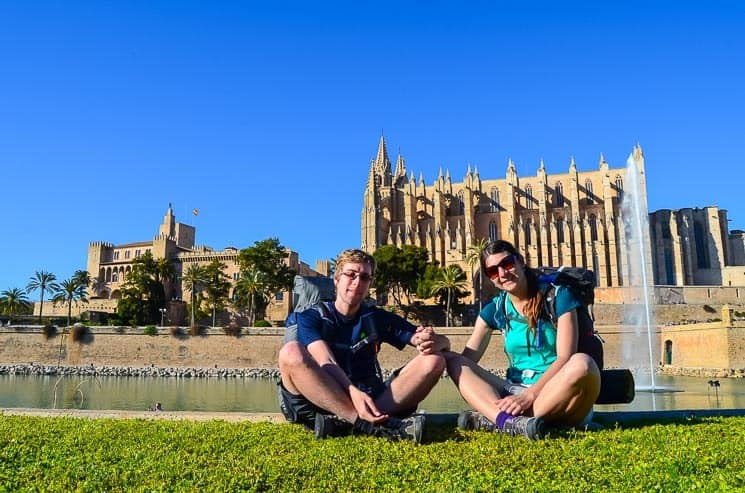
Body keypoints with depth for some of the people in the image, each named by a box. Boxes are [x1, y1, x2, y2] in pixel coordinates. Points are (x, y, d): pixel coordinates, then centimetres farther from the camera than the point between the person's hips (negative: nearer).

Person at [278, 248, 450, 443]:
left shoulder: (378, 318, 15)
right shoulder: (311, 317, 6)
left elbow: (444, 344, 8)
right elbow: (325, 362, -15)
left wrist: (432, 343, -18)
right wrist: (353, 392, -35)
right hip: (320, 401, -3)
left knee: (433, 361, -14)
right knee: (291, 352, -29)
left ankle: (346, 422, -31)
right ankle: (372, 425, -36)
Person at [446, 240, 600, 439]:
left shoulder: (558, 296, -2)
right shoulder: (495, 310, 9)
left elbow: (565, 357, -11)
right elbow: (467, 359, 1)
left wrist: (529, 395, -24)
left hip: (557, 394, -3)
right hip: (515, 392, 4)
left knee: (582, 364, -34)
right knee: (453, 361, -12)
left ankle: (493, 419, -31)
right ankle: (509, 420, -38)